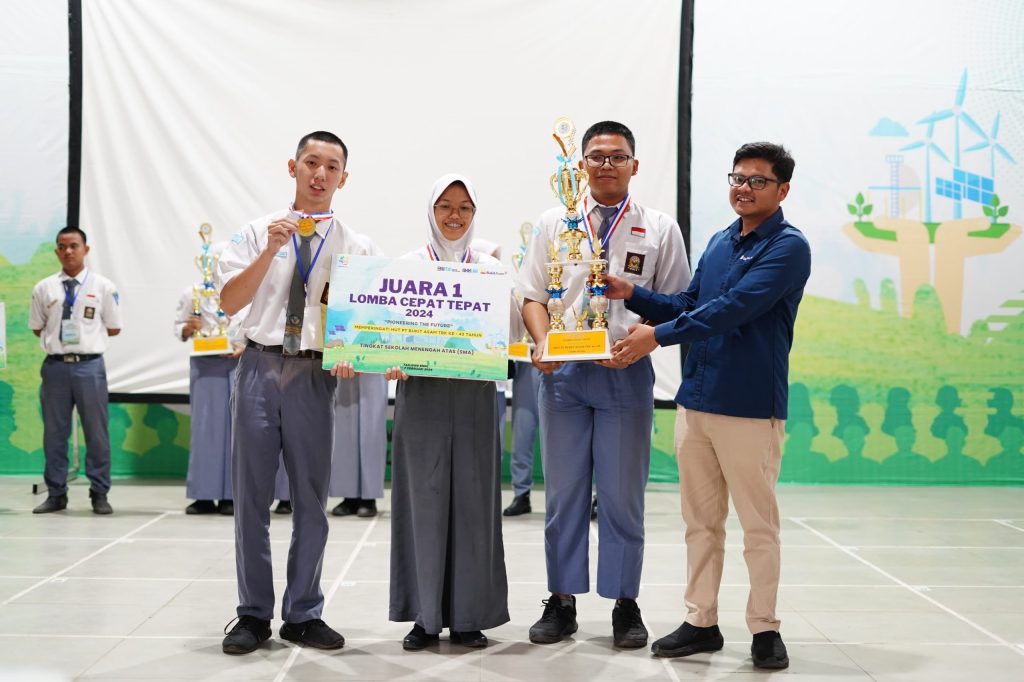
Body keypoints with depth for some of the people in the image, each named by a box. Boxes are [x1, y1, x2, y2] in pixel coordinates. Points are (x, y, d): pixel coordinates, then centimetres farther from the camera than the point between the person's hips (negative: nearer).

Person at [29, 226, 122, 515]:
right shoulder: (44, 289, 8)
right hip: (55, 364, 2)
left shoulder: (103, 287, 2)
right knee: (54, 431, 7)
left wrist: (85, 334, 2)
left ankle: (99, 494, 11)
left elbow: (113, 328, 5)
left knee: (96, 431, 2)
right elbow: (37, 327, 15)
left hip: (89, 364, -2)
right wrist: (58, 336, 5)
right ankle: (56, 493, 17)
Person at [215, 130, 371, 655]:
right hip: (259, 365, 0)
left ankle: (303, 615, 19)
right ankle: (253, 615, 16)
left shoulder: (352, 246, 8)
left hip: (314, 374, 0)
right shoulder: (258, 232, 7)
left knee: (311, 498, 6)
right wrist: (271, 250, -12)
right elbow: (229, 301, -2)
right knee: (251, 495, 4)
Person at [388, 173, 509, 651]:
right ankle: (424, 614, 9)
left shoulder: (490, 269, 9)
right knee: (424, 499, 1)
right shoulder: (408, 265, 6)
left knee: (472, 500, 2)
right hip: (420, 392, -1)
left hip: (473, 392, 1)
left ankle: (468, 615, 11)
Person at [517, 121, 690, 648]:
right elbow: (533, 295, 8)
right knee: (563, 492, 7)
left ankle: (625, 605, 16)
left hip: (627, 372, -1)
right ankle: (561, 602, 17)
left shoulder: (660, 229, 6)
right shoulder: (554, 224, 10)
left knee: (623, 495, 4)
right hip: (564, 370, 1)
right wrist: (543, 343, -11)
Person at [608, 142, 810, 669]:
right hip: (695, 400, 7)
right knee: (700, 520, 12)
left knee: (758, 525, 4)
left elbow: (733, 308, -21)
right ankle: (701, 623, 22)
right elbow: (688, 305, 16)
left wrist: (658, 335, -23)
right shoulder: (719, 242, 14)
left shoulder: (788, 247, -10)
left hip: (750, 407, -7)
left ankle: (764, 628, 16)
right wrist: (633, 295, 1)